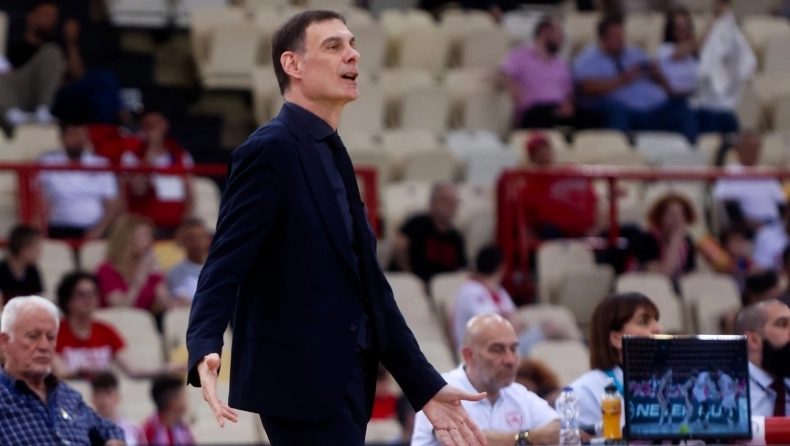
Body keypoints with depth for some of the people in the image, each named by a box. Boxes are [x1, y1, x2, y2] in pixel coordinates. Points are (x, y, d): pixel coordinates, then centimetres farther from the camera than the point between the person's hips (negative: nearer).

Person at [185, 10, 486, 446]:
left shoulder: (331, 155, 18)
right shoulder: (270, 149, -10)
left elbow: (367, 284, 19)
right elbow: (225, 264, -18)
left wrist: (425, 385, 15)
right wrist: (205, 349, -36)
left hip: (343, 377, 10)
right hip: (302, 378, -10)